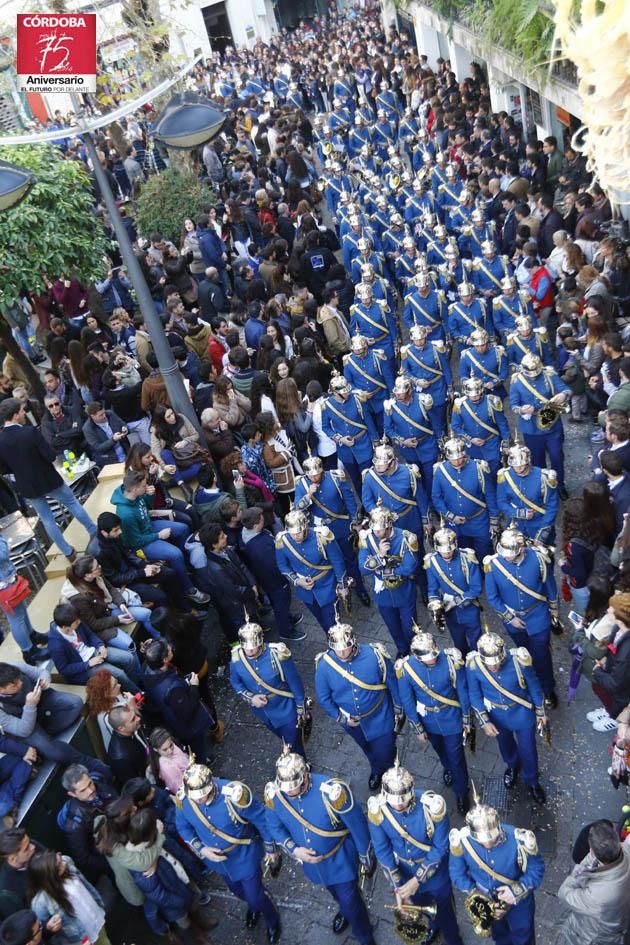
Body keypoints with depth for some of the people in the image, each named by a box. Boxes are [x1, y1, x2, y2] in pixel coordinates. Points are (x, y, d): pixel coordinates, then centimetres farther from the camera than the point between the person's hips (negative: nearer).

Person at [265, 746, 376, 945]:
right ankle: (345, 910, 64)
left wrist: (366, 859, -8)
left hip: (340, 860, -4)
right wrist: (294, 849, -19)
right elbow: (275, 827, -4)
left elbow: (358, 826, -22)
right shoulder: (274, 793, -26)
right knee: (336, 894, 31)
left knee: (350, 900, 14)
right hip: (309, 859, 4)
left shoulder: (332, 792, -38)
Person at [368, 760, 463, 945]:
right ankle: (432, 926, 63)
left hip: (434, 867, -3)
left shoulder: (432, 806, -37)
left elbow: (441, 848, -23)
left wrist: (417, 880, -22)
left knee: (443, 905, 23)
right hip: (403, 868, 3)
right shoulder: (377, 809, -30)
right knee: (420, 904, 30)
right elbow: (382, 850, -15)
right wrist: (397, 887, -15)